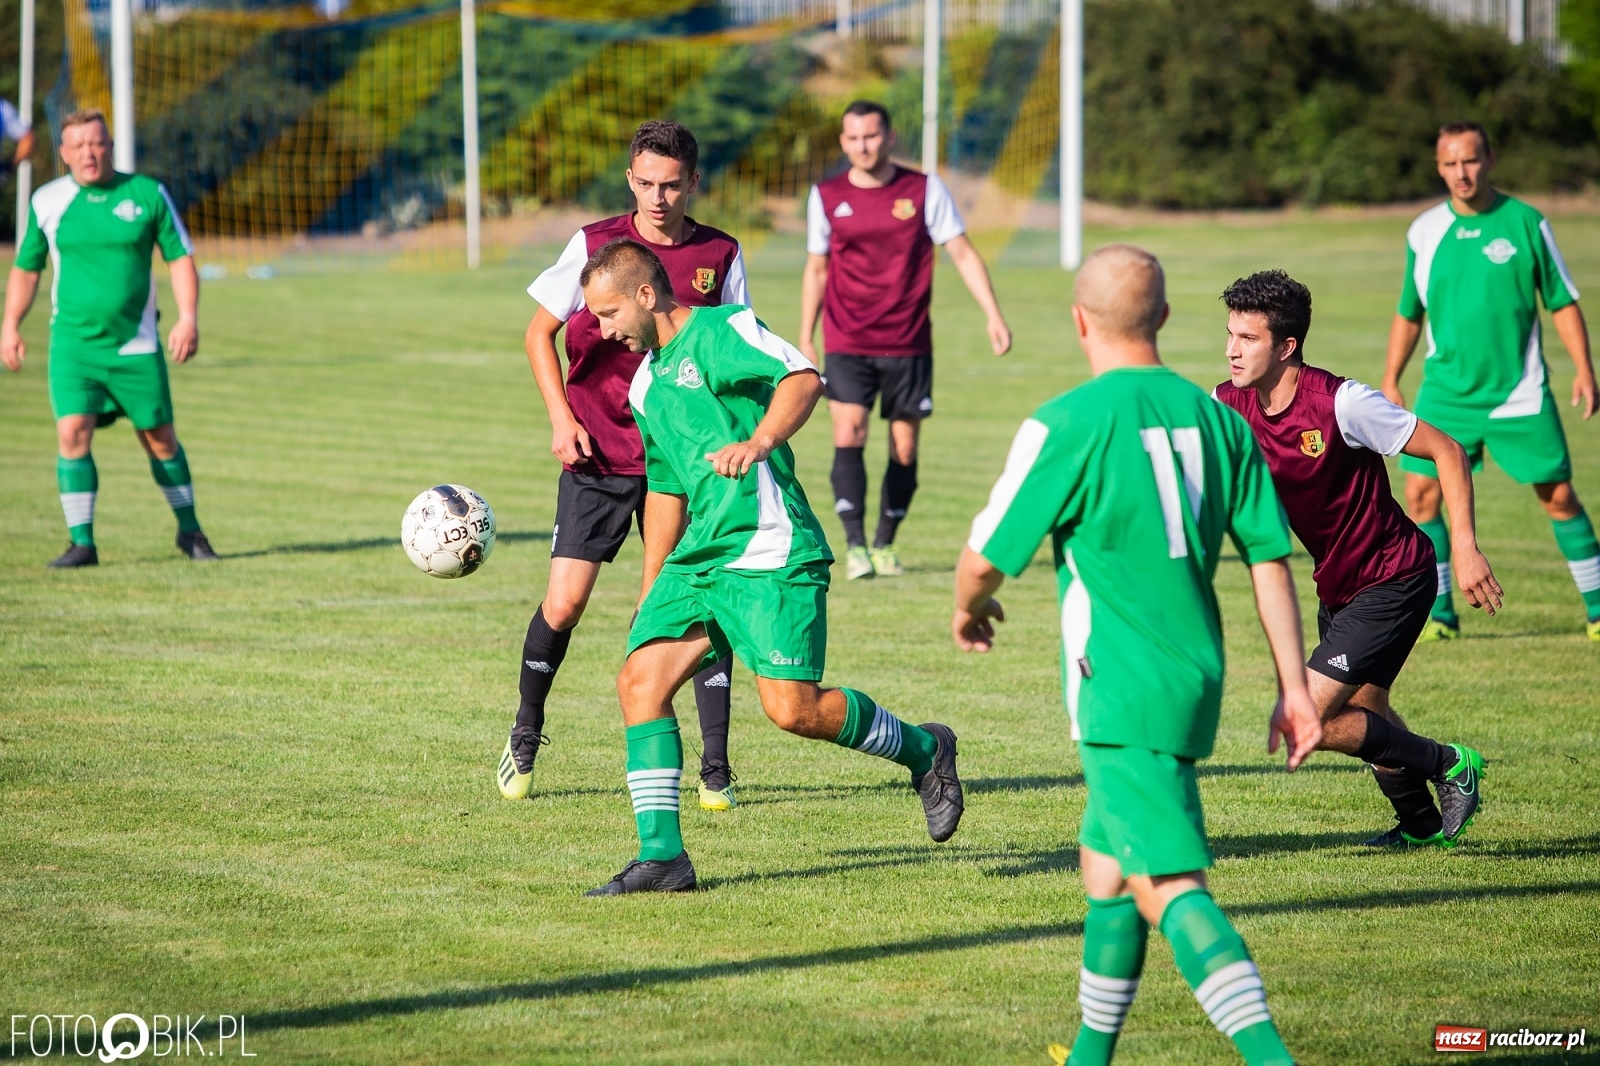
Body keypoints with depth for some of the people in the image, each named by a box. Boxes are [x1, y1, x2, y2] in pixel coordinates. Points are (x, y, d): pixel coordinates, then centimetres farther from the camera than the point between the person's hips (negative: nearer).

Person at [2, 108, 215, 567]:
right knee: (72, 433, -15)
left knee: (159, 439, 6)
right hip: (72, 343, 0)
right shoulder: (47, 202, 3)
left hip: (136, 345, 0)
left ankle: (189, 529, 26)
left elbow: (181, 258, 4)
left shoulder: (147, 194, 0)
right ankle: (82, 543, -7)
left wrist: (188, 317, -8)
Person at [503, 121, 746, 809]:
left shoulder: (720, 256, 2)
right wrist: (561, 418, -3)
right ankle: (525, 738, 20)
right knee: (563, 604, -5)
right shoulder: (595, 244, -1)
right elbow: (540, 332, 8)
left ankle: (715, 768, 0)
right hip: (597, 459, -1)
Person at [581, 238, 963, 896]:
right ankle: (662, 857, -4)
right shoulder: (644, 384, 19)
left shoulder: (719, 330, -7)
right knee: (640, 682, -6)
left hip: (769, 556, -8)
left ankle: (922, 750, 12)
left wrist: (759, 442, -41)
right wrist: (650, 593, 28)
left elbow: (803, 378, -23)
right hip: (696, 562, 8)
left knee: (794, 709, -13)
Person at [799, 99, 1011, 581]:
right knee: (848, 436, -17)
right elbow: (816, 270, 13)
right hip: (846, 343, 0)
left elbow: (963, 253, 1)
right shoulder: (827, 197, 4)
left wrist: (993, 315, -9)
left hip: (908, 343, 0)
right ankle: (855, 546, -16)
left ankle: (885, 545, 19)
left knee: (904, 450, 3)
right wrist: (805, 339, 10)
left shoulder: (925, 190, 0)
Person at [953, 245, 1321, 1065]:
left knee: (1170, 887, -13)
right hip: (1195, 679, 7)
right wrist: (1293, 686, 11)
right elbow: (1269, 557, 8)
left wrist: (969, 609, 16)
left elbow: (984, 560, -7)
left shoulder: (1065, 424, -11)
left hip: (1120, 690, -7)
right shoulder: (1215, 418, 7)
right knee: (1105, 865, 22)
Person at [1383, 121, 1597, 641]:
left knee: (1558, 495, 0)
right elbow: (1408, 313, 14)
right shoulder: (1424, 232, 4)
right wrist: (1390, 382, 11)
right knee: (1421, 493, -6)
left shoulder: (1526, 223, -3)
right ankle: (1439, 614, 5)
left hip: (1519, 395, -2)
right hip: (1445, 394, 2)